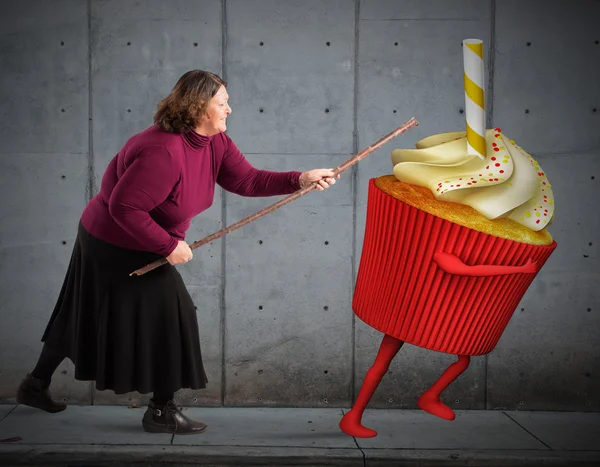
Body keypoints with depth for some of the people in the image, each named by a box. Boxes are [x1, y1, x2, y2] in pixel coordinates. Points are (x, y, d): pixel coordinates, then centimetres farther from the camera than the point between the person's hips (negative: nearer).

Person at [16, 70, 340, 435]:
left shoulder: (215, 143, -3)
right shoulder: (163, 152, -31)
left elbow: (247, 180, -8)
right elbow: (124, 207, -31)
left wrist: (301, 179, -19)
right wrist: (169, 245, -25)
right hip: (118, 247, -10)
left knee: (83, 318, 20)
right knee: (168, 316, -4)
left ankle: (36, 385, 36)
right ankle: (162, 411, 11)